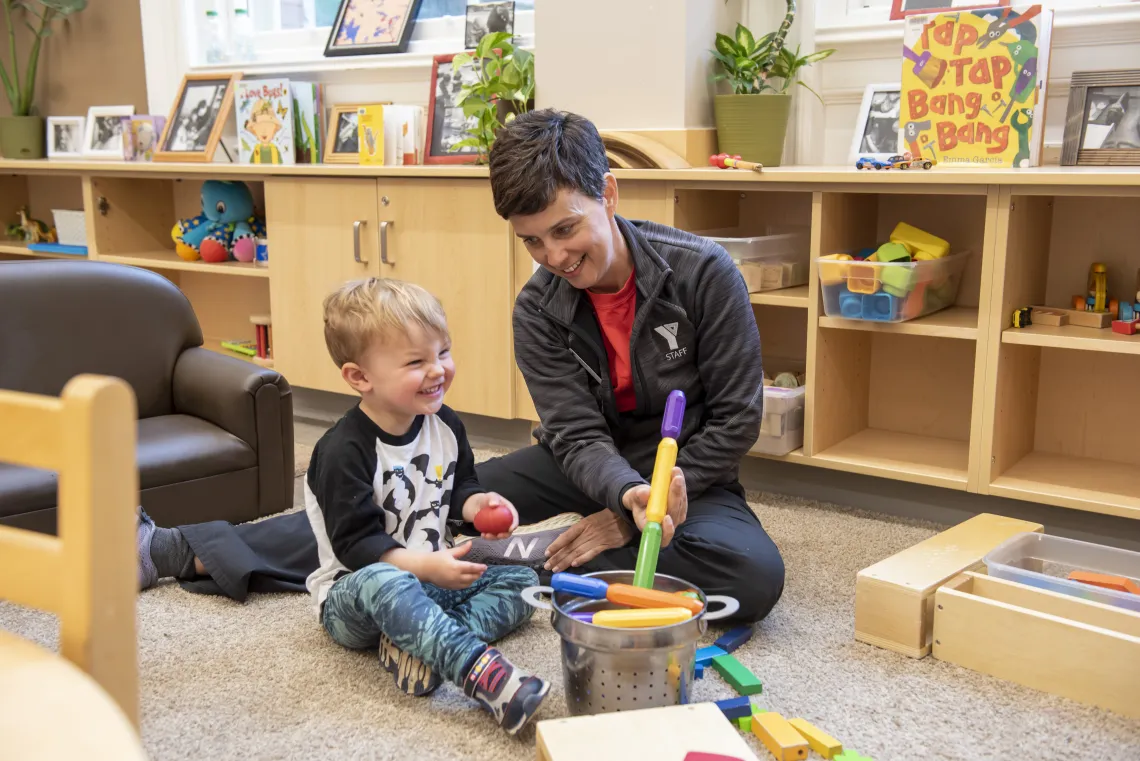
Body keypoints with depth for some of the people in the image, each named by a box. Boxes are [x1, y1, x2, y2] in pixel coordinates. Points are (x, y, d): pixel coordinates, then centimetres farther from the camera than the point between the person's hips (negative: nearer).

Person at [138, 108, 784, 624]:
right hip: (591, 468, 2)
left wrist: (656, 503, -19)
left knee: (756, 574, -33)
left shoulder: (702, 273, -18)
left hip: (688, 474, -2)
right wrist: (630, 495, -40)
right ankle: (194, 550, -4)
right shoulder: (539, 309, -11)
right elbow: (579, 435, -18)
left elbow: (736, 417, -14)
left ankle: (538, 555, -24)